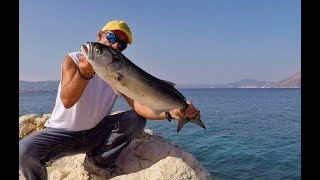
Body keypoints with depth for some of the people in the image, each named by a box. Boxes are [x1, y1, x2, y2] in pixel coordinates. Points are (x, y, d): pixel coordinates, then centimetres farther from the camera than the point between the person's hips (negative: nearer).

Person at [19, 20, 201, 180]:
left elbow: (139, 104, -21)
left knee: (137, 119, -15)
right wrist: (84, 73, -46)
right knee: (26, 150, -30)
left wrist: (170, 112, -39)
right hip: (62, 132, -3)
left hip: (96, 132, 3)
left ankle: (98, 162, -2)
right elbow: (67, 101, -27)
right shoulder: (73, 59, -12)